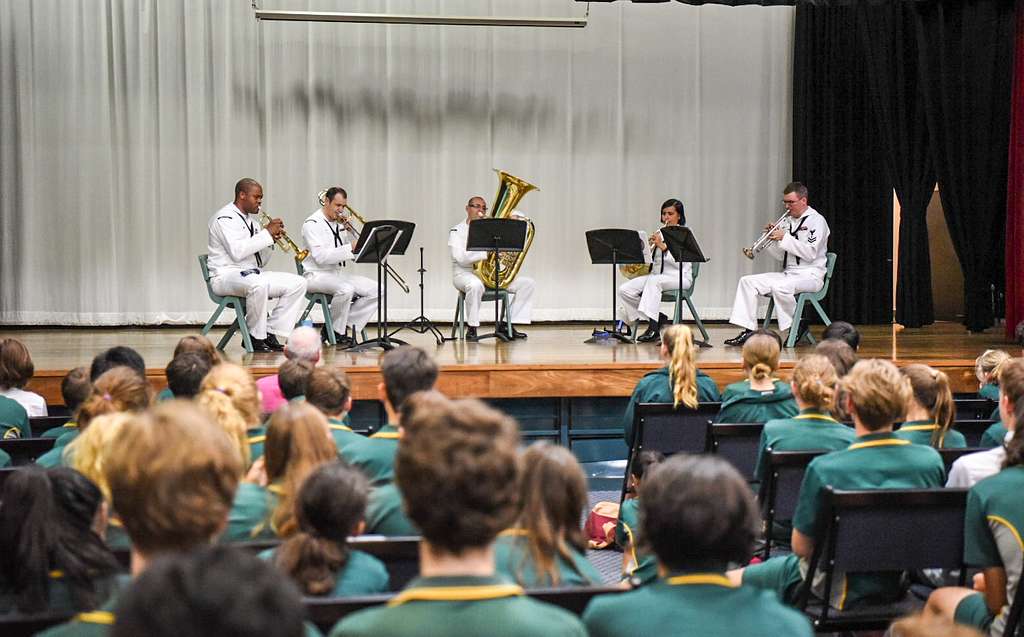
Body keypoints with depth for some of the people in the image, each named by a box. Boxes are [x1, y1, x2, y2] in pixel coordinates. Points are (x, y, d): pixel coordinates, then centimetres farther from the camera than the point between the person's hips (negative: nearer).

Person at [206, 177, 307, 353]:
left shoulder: (251, 220, 19)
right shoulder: (225, 218, -8)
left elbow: (261, 261, 18)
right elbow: (237, 252, -25)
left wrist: (271, 240, -1)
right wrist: (267, 233, -17)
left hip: (253, 274, 9)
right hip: (226, 275, -9)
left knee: (298, 283, -6)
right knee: (258, 284, -40)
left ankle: (271, 334, -9)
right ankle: (255, 337, -23)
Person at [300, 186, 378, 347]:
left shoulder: (340, 222, 15)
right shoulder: (312, 224, -9)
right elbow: (321, 257, -22)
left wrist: (350, 229, -3)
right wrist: (350, 248, -28)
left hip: (340, 273, 8)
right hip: (317, 275, -8)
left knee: (375, 290, -8)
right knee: (345, 289, -36)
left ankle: (346, 326, -3)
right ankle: (337, 333, -15)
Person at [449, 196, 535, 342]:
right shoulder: (457, 231, -1)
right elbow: (461, 258, -18)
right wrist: (487, 253, -28)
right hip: (466, 273, -6)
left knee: (528, 283, -8)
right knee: (475, 285, -43)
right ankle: (472, 328, -26)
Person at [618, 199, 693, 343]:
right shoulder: (660, 234, 12)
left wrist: (663, 246, -25)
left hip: (679, 278, -6)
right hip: (657, 275, 6)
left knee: (654, 280, -39)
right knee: (624, 290, -14)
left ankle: (653, 329, -37)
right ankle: (657, 317, -3)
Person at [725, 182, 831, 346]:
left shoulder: (816, 221, -7)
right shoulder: (788, 222, 15)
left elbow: (810, 253, -19)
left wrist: (785, 238, -18)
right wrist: (772, 239, -2)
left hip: (810, 275, -8)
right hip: (788, 273, 8)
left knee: (779, 287, -36)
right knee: (747, 282, -6)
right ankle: (749, 330, -13)